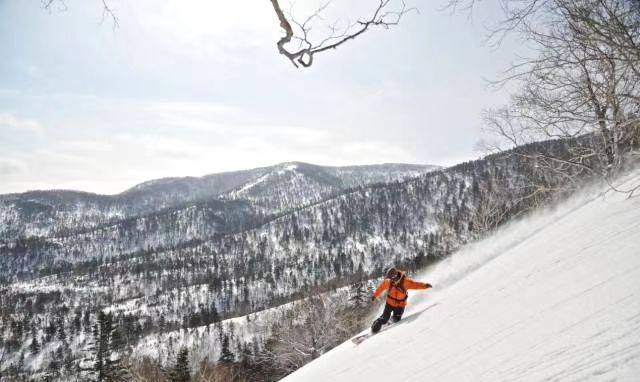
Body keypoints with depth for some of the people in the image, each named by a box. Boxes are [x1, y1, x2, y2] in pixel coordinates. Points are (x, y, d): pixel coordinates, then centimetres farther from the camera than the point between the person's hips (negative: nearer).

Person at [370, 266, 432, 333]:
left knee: (396, 320, -1)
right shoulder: (387, 281, -16)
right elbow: (381, 287, 1)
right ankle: (374, 328, 14)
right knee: (384, 319, -7)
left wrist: (424, 285, -40)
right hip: (389, 303, 0)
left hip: (400, 305, 0)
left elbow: (415, 284, -23)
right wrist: (375, 295, 13)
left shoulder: (405, 281, -22)